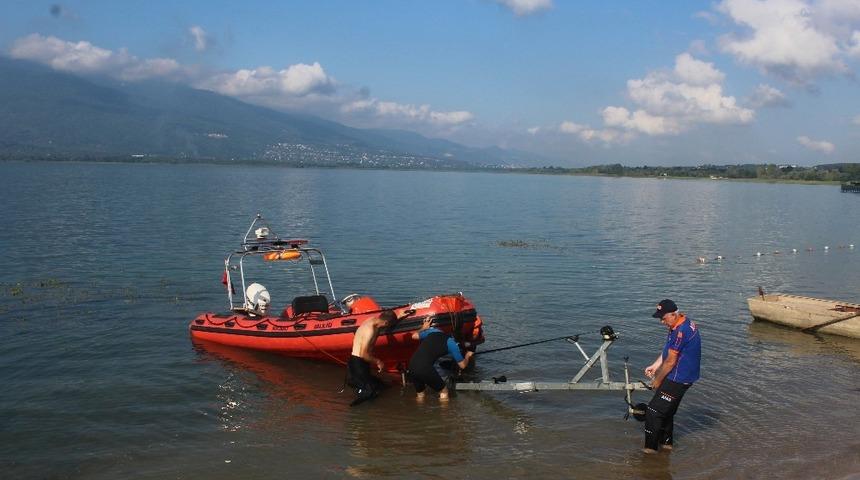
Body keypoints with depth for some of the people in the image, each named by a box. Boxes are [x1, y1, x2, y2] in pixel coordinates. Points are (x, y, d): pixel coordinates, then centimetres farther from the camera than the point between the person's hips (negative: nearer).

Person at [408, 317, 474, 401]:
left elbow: (414, 336, 31)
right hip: (424, 368, -6)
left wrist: (423, 328, 50)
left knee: (420, 394, 27)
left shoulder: (433, 331, 19)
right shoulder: (452, 343, 5)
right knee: (444, 391, 14)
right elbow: (463, 365, 12)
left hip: (411, 366, 6)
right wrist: (467, 356, 33)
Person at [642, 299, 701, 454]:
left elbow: (670, 361, -21)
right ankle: (666, 442, 36)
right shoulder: (685, 322, 6)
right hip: (683, 377, 10)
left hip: (677, 380, -10)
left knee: (653, 412, -3)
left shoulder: (680, 331, -27)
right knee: (667, 411, 23)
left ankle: (650, 448, 5)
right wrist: (654, 366, 9)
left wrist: (657, 380, -8)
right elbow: (668, 350, 15)